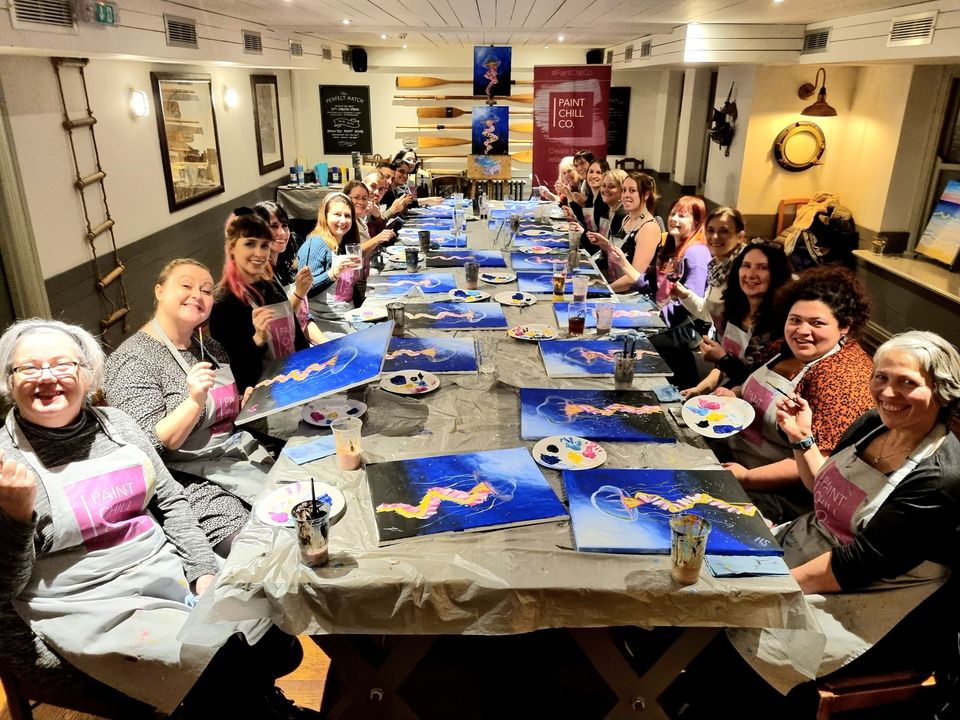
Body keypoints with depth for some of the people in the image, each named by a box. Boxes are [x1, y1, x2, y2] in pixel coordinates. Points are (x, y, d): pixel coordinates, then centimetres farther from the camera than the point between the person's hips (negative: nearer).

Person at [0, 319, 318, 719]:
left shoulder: (115, 422, 6)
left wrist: (205, 571, -1)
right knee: (229, 667, -22)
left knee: (278, 639, -5)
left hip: (168, 568, 5)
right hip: (92, 607, -5)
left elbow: (170, 499, 9)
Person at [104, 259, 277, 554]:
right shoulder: (133, 359, -10)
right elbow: (150, 446, -17)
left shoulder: (209, 346, 12)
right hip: (193, 480, -7)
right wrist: (195, 400, -30)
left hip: (241, 457, 7)